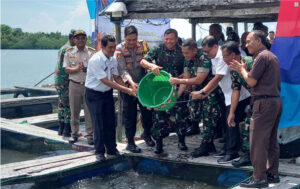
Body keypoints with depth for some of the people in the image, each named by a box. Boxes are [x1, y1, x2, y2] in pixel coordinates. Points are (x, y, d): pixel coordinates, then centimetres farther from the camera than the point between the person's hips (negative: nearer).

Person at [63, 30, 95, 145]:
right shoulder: (69, 52, 7)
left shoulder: (92, 52, 4)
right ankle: (74, 134, 18)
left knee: (89, 111, -1)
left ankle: (90, 135, 7)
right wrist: (77, 69, -16)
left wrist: (87, 69, -18)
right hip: (74, 84, 1)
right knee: (74, 111, 6)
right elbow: (67, 70, 2)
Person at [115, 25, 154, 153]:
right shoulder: (119, 49, -9)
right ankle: (130, 142, 15)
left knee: (147, 111, 11)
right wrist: (131, 82, -30)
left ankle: (146, 134, 37)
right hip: (128, 87, -3)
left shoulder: (143, 45, 0)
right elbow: (122, 69, -16)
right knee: (129, 115, 3)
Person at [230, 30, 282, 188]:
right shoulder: (273, 56, 20)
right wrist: (242, 70, 14)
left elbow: (251, 81, -14)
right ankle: (273, 174, 20)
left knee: (258, 142, -7)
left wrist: (242, 69, 3)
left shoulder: (261, 56, -11)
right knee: (271, 140, 14)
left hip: (264, 102, -10)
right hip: (276, 100, 10)